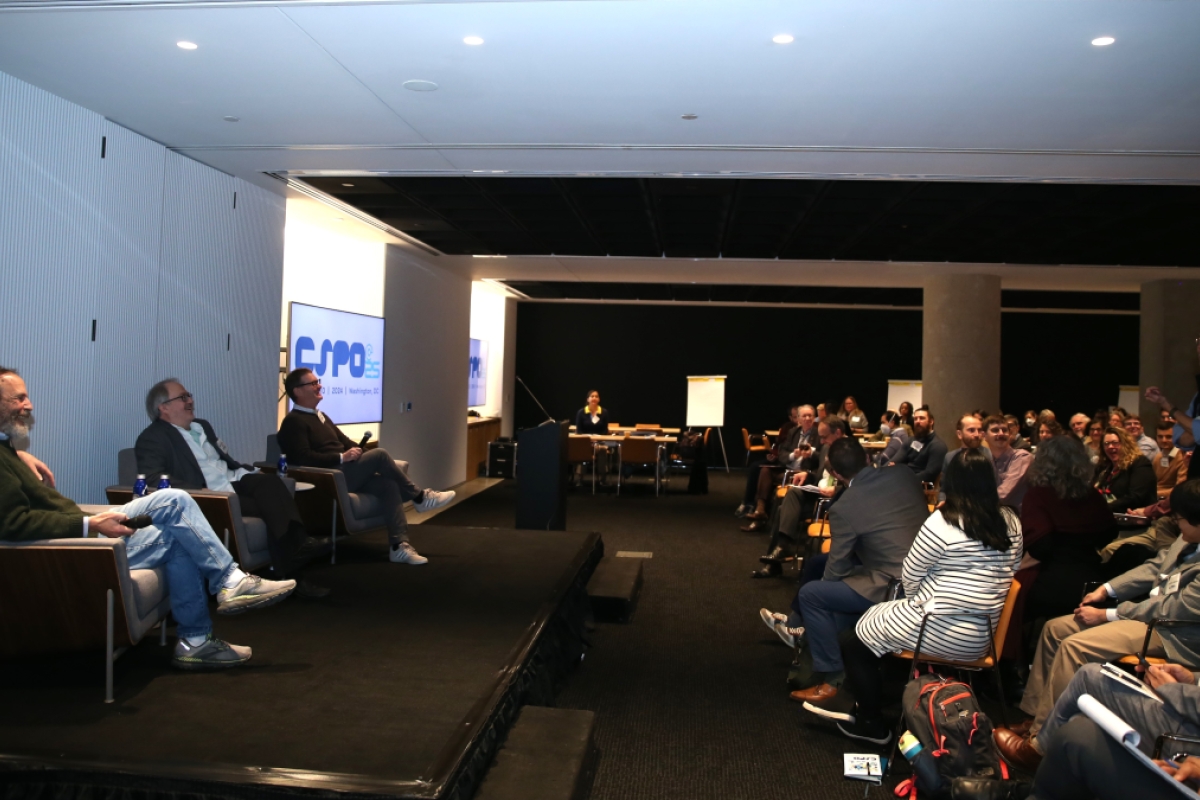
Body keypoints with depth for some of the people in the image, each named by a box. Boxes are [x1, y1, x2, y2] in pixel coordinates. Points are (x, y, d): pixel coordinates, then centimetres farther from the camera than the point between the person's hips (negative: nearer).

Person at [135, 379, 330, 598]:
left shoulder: (202, 426, 24)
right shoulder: (153, 438, -2)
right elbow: (152, 478, -17)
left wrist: (247, 471, 9)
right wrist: (198, 492, -26)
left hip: (234, 481, 7)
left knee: (270, 482, -26)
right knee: (268, 506, -25)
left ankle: (298, 541, -37)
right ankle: (288, 575, -21)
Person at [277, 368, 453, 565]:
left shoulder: (320, 416, 23)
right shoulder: (293, 422, -6)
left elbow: (344, 441, 23)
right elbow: (304, 459, -19)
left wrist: (360, 452, 2)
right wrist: (342, 457, -23)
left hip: (344, 474, 9)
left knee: (389, 484, -16)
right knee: (380, 455, -22)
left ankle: (399, 545, -22)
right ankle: (419, 497, -6)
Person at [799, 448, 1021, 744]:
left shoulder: (943, 522, -17)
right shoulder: (1010, 522, 1)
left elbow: (910, 576, -7)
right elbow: (1004, 572, 12)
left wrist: (916, 604, 15)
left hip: (941, 633, -7)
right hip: (981, 637, 7)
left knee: (854, 637, 14)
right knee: (875, 618, 24)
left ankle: (872, 723, 24)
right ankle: (859, 700, 30)